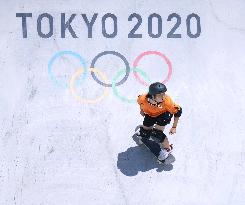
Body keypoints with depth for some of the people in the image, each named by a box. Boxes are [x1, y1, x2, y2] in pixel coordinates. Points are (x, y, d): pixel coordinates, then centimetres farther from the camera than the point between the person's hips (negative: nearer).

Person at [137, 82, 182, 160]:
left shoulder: (167, 101, -41)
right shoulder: (143, 99, -36)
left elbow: (178, 111, -25)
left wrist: (174, 127, -22)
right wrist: (141, 110, 8)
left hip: (163, 114, -3)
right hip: (150, 114, 3)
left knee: (157, 133, -18)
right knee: (144, 134, 6)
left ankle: (167, 148, 8)